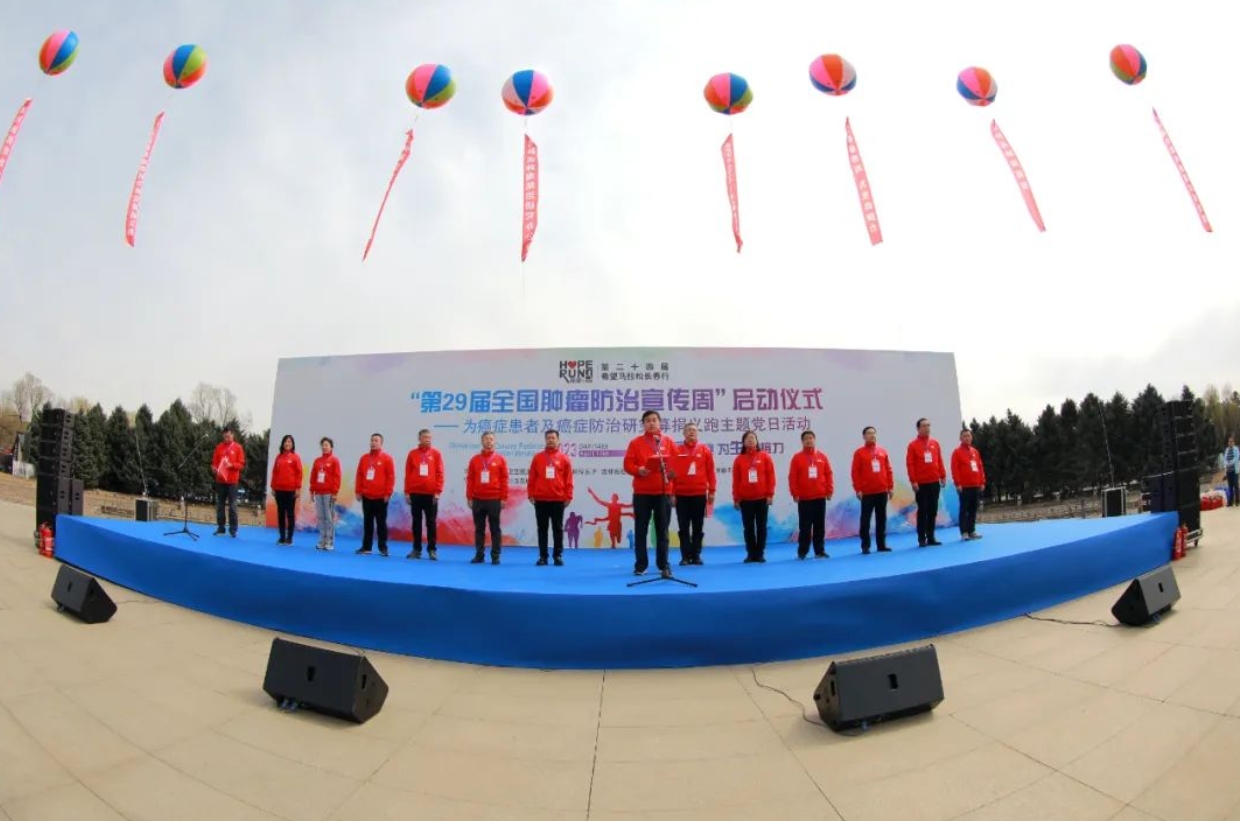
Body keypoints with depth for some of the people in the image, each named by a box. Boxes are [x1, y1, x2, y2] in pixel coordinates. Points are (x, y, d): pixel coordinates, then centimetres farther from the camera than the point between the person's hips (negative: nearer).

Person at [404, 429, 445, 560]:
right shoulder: (412, 454, 5)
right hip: (415, 493, 1)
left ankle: (431, 550, 7)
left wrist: (438, 491, -8)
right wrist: (407, 492, 0)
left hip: (431, 494, -1)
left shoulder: (436, 454, 3)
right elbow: (408, 474, 5)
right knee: (416, 522, 7)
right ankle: (416, 549, 15)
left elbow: (440, 474, -1)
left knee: (431, 522, 2)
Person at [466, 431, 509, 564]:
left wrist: (503, 498, -4)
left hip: (494, 499, -2)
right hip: (478, 499, 2)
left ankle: (495, 556, 9)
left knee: (495, 529, 3)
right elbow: (470, 479, 7)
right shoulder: (475, 459, 7)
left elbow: (504, 480, 0)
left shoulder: (500, 459, 2)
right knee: (479, 528, 7)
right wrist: (469, 497, 2)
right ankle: (478, 555, 15)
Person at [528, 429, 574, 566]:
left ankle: (558, 556, 13)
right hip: (540, 500, 1)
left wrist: (568, 496, -2)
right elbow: (531, 478, 6)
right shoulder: (537, 457, 6)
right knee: (542, 529, 6)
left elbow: (568, 479, 2)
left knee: (558, 529, 5)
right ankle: (542, 556, 13)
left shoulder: (564, 458, 3)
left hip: (558, 500, -1)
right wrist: (531, 494, 0)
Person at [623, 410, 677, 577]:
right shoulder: (636, 442, 3)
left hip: (664, 492, 1)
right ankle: (641, 565, 13)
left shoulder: (668, 441, 7)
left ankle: (663, 565, 12)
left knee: (662, 530, 5)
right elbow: (628, 464, -2)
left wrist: (673, 472, -15)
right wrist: (638, 470, -21)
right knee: (641, 530, 4)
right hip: (642, 492, -1)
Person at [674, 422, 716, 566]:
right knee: (683, 528, 2)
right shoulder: (677, 451, 3)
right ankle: (685, 556, 8)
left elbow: (710, 471, 4)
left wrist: (711, 491, 0)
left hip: (700, 495, 1)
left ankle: (696, 555, 15)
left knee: (698, 527, 7)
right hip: (681, 495, 0)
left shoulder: (705, 450, 4)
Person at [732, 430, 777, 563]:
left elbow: (771, 476, 0)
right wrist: (736, 498, -1)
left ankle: (760, 554, 13)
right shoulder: (739, 459, 3)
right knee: (748, 528, 4)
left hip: (762, 498, 0)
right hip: (745, 499, 0)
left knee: (761, 527, 5)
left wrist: (770, 494, -6)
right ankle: (751, 554, 12)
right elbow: (736, 481, 3)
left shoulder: (765, 457, 2)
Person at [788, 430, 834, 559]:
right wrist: (795, 493, -9)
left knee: (820, 526, 8)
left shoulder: (822, 456, 6)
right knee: (804, 527, 1)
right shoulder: (797, 457, -1)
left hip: (820, 497, 2)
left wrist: (829, 491, 0)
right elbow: (792, 477, -4)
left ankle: (820, 551, 15)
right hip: (804, 499, -2)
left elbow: (829, 474, 7)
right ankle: (802, 552, 8)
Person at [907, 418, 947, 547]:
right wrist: (913, 481, -12)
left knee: (933, 511, 8)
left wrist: (943, 476, 7)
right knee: (922, 511, -2)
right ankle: (922, 539, 3)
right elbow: (910, 464, -7)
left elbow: (940, 461, 13)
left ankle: (931, 537, 17)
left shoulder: (935, 443, 11)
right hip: (921, 484, -4)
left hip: (935, 483, 5)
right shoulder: (913, 445, -2)